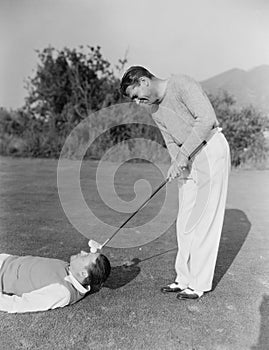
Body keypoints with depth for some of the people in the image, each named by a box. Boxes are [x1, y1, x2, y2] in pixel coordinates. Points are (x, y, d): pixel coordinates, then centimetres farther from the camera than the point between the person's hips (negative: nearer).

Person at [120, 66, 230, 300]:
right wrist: (178, 161, -10)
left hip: (211, 149, -8)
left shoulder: (180, 83, -12)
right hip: (189, 160, 8)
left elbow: (206, 118, -23)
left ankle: (201, 282, 7)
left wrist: (184, 153, -24)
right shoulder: (155, 112, 12)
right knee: (185, 222, 8)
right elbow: (172, 143, 11)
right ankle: (185, 278, 20)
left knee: (203, 219, -5)